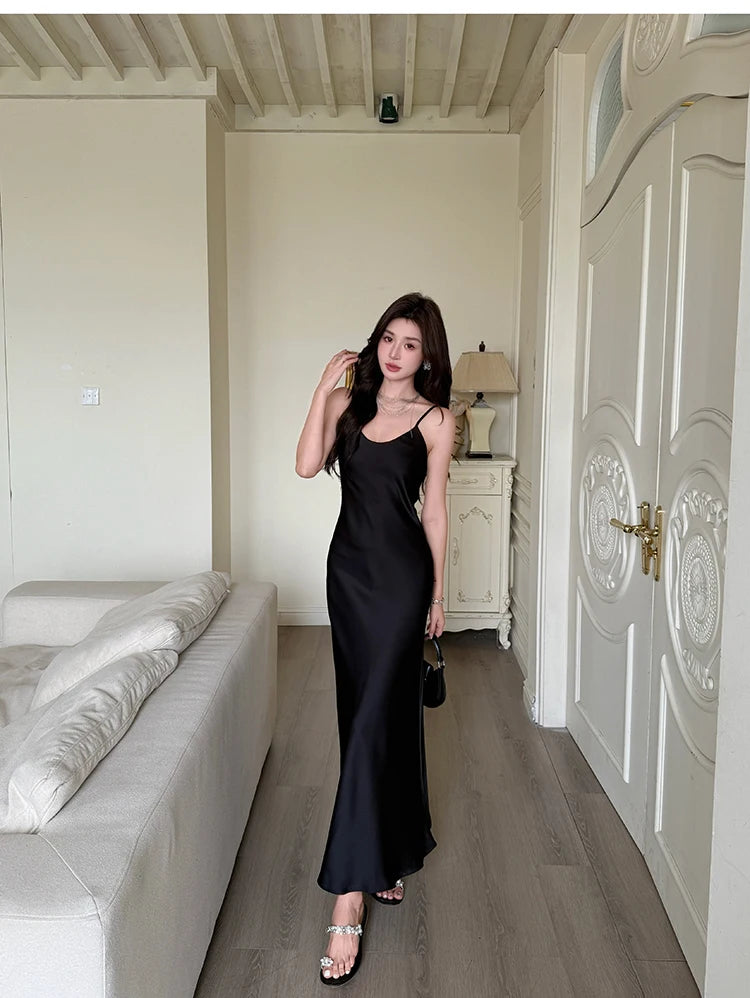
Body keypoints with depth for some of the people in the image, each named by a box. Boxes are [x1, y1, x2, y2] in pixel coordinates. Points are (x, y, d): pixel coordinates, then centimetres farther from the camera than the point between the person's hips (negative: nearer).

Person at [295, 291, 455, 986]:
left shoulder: (434, 419, -2)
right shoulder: (348, 401, 7)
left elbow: (435, 510, 1)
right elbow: (307, 465, -8)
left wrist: (438, 593, 4)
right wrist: (323, 388, -11)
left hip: (401, 571, -4)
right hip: (348, 565, 5)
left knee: (376, 719, -8)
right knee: (369, 711, 13)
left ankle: (350, 894, -4)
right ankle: (391, 856, 33)